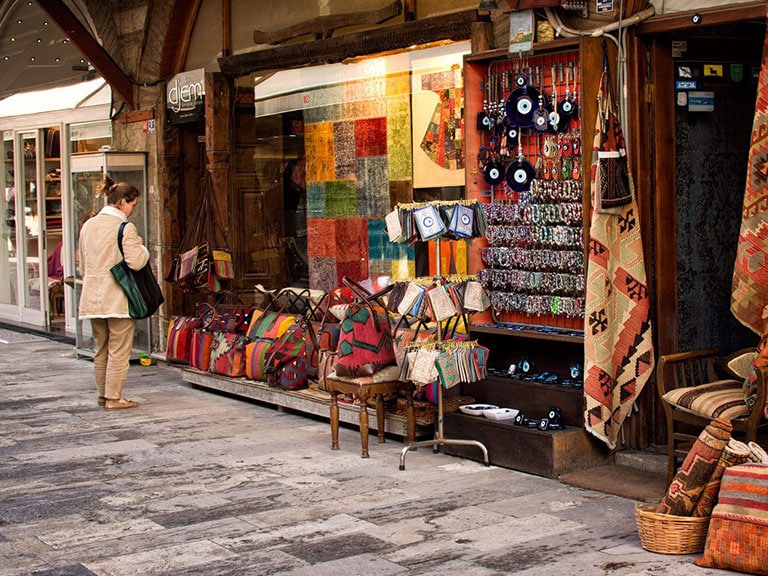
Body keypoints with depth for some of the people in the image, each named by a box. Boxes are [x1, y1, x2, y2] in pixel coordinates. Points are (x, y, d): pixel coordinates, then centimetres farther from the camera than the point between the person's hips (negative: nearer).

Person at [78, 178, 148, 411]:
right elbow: (136, 261, -19)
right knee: (119, 350, 1)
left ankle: (103, 394, 24)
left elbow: (83, 266, 16)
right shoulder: (125, 228, -12)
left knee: (101, 349, 17)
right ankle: (113, 398, 3)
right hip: (118, 298, -7)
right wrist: (142, 247, -2)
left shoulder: (88, 226, 11)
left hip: (93, 297, 7)